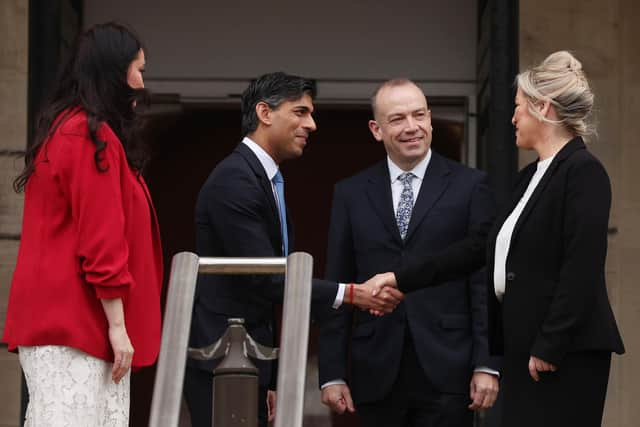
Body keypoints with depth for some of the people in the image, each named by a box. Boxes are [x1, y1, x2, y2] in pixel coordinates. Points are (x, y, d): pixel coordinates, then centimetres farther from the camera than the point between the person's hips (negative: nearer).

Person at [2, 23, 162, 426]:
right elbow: (101, 240, -17)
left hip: (57, 315, 10)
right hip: (77, 320, -10)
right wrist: (117, 326, -16)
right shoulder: (93, 136, -13)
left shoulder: (65, 129, 18)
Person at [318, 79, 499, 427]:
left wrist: (486, 364, -7)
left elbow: (485, 280, 0)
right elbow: (337, 286, 9)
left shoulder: (469, 186, 4)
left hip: (446, 372, -2)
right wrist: (332, 374, 3)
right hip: (377, 377, 2)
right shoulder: (351, 193, 11)